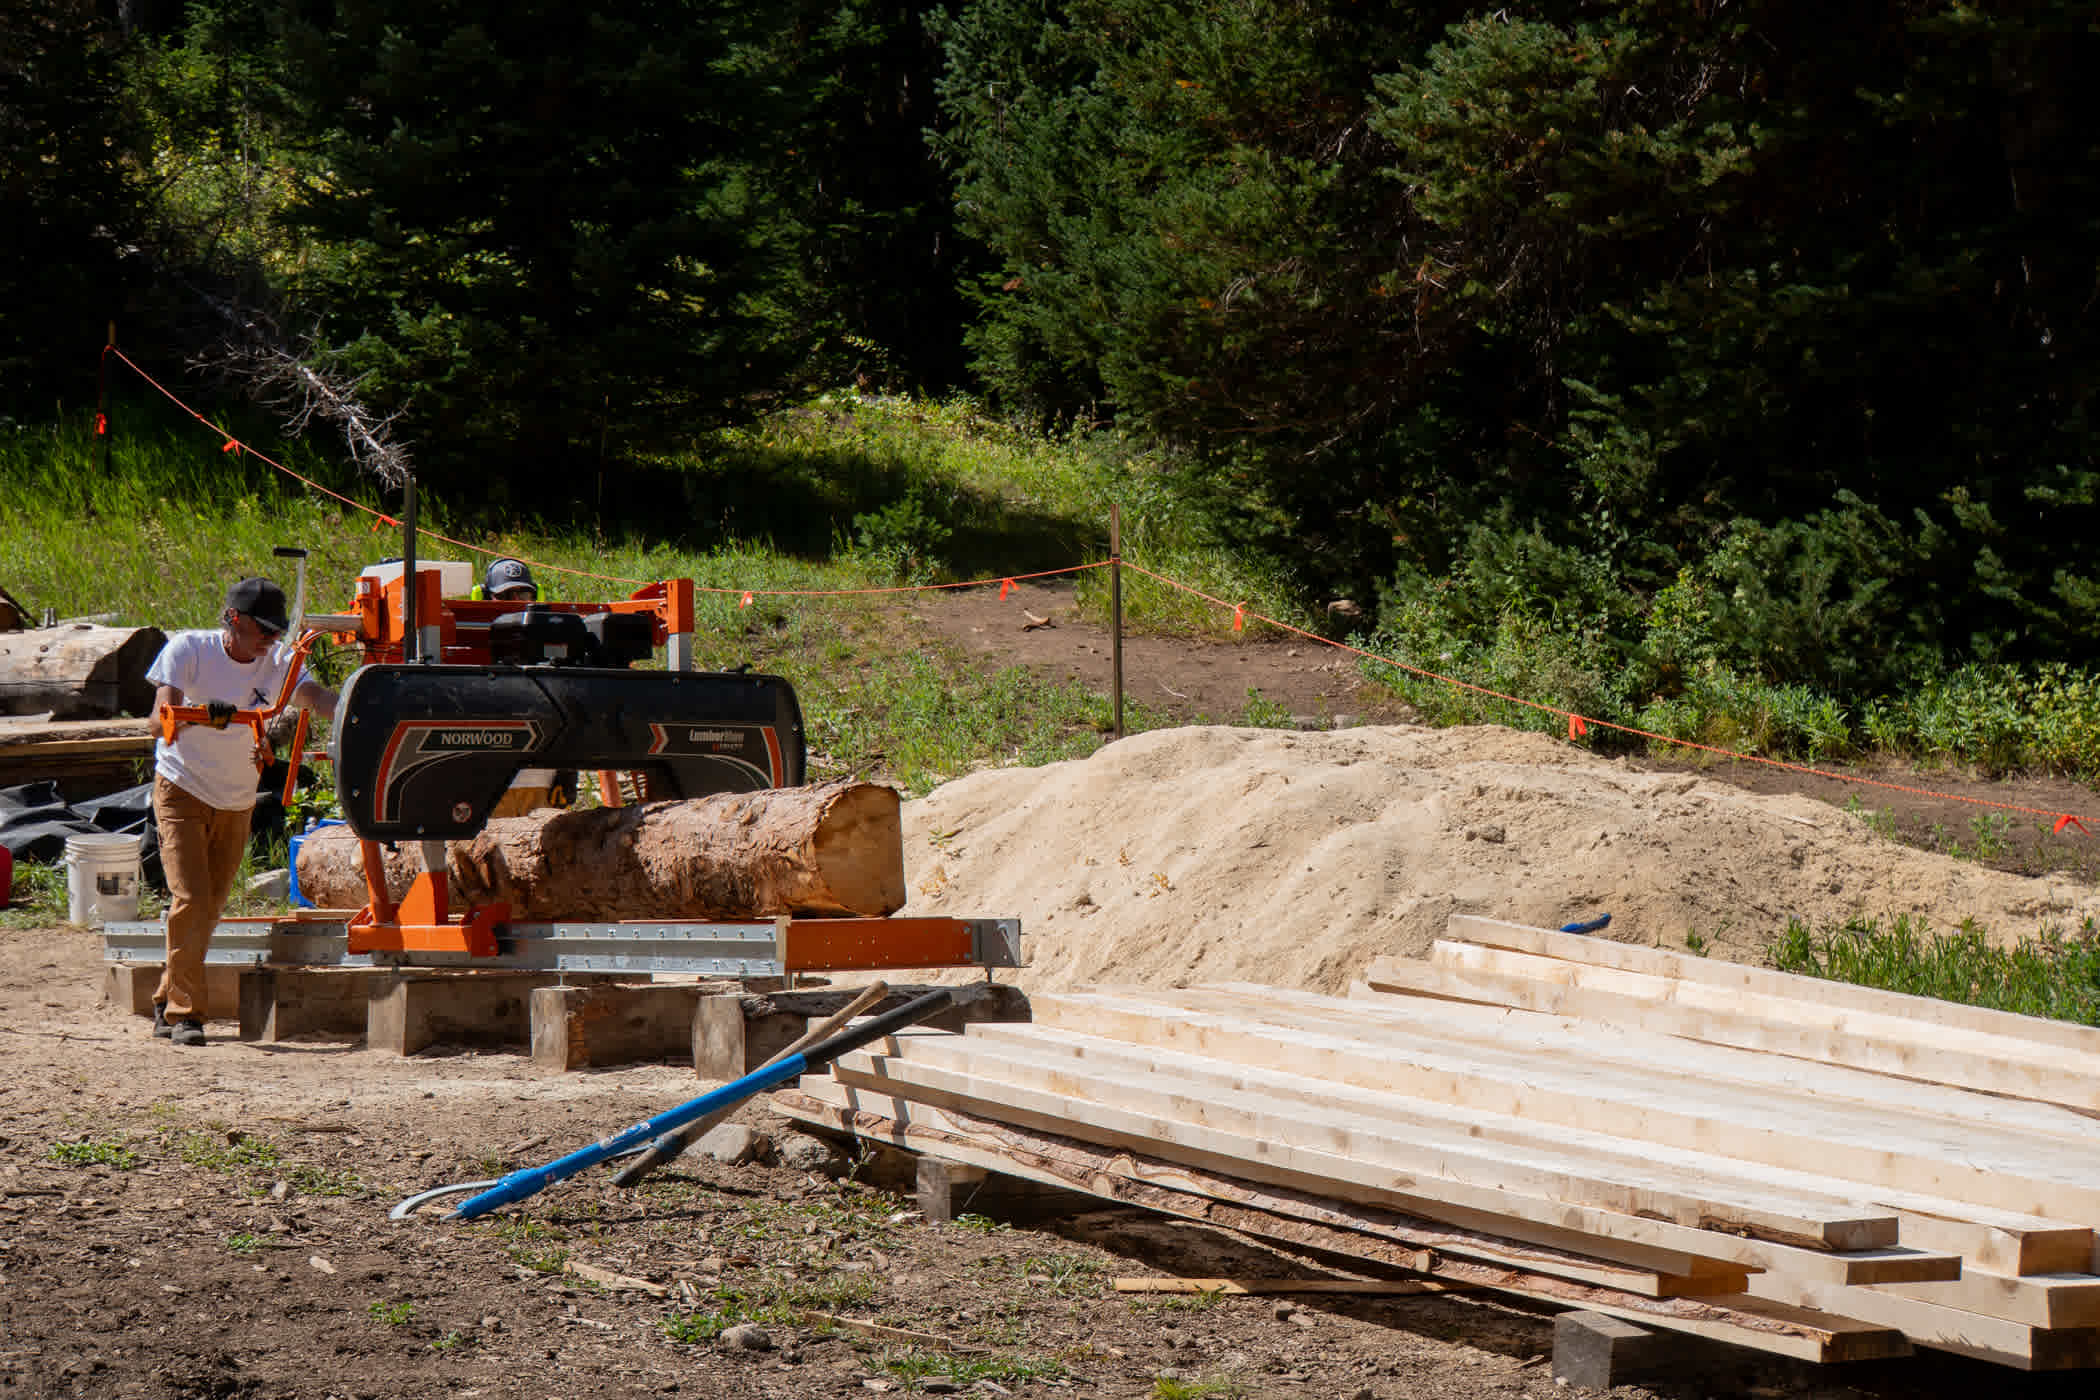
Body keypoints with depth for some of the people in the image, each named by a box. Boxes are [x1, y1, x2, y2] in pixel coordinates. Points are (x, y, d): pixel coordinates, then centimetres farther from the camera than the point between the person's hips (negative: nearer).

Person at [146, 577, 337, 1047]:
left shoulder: (277, 664, -6)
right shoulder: (188, 649, -13)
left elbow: (315, 695, -24)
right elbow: (164, 716, -24)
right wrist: (202, 713, -45)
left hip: (236, 803, 4)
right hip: (182, 791, -4)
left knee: (211, 907, 8)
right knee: (190, 899, -15)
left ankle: (167, 1006, 22)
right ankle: (185, 1013, -11)